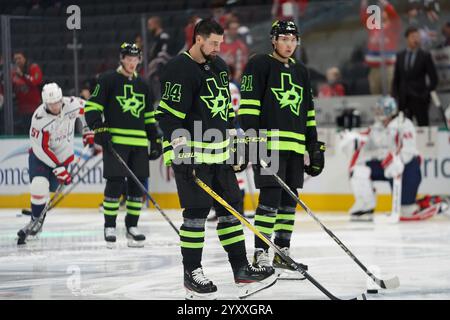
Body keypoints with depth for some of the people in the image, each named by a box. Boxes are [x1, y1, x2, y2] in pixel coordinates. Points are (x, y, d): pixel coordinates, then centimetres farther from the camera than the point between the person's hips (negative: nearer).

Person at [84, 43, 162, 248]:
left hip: (139, 143, 6)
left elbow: (149, 117, 24)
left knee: (137, 185, 3)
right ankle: (109, 227, -1)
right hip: (115, 140, -6)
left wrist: (155, 140, 18)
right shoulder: (108, 80, 1)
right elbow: (92, 107, -5)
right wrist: (99, 128, -18)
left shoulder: (142, 85, 18)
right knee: (115, 183, -10)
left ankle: (131, 227, 13)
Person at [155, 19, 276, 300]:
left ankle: (241, 269, 14)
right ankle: (192, 274, 2)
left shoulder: (219, 66, 13)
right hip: (192, 154, -9)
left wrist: (233, 139, 22)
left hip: (218, 153, 9)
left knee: (231, 208, 9)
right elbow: (168, 114, -18)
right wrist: (177, 150, -23)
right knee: (196, 211, -7)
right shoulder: (180, 69, -14)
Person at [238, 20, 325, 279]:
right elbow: (249, 105, -8)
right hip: (268, 143, -7)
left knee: (289, 201, 8)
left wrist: (315, 146, 18)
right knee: (270, 199, -12)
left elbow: (308, 113, 22)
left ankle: (282, 253, 15)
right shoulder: (259, 65, -1)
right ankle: (260, 255, -9)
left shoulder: (301, 72, 19)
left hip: (295, 146, 7)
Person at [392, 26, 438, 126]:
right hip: (403, 99, 3)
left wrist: (426, 93, -7)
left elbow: (434, 79, 1)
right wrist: (395, 96, 5)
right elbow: (396, 79, 14)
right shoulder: (400, 56, 11)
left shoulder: (425, 56, 1)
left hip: (419, 99, -3)